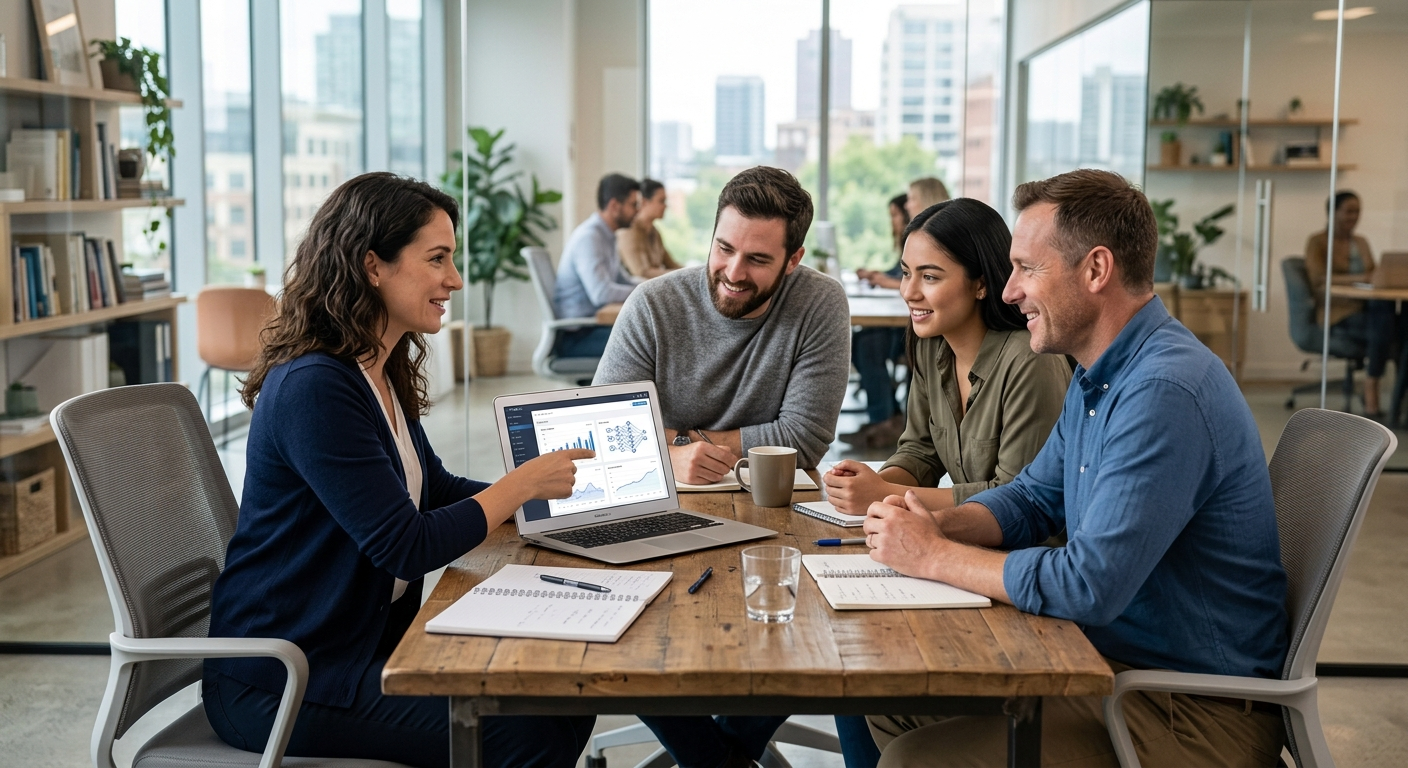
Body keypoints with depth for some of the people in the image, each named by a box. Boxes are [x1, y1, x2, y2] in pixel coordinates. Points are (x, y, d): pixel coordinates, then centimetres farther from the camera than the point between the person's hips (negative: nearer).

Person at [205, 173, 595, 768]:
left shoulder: (383, 376, 8)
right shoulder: (314, 388, -22)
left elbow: (438, 491, 17)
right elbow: (408, 549, -23)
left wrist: (558, 490, 4)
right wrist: (522, 484, -12)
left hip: (368, 641, 9)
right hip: (281, 681, -9)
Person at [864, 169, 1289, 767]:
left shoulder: (1164, 393, -26)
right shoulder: (1097, 377, 9)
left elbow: (1088, 587, -30)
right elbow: (1033, 499, 17)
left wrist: (934, 556, -17)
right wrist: (937, 524, -4)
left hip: (1194, 714, -10)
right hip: (1111, 660, 10)